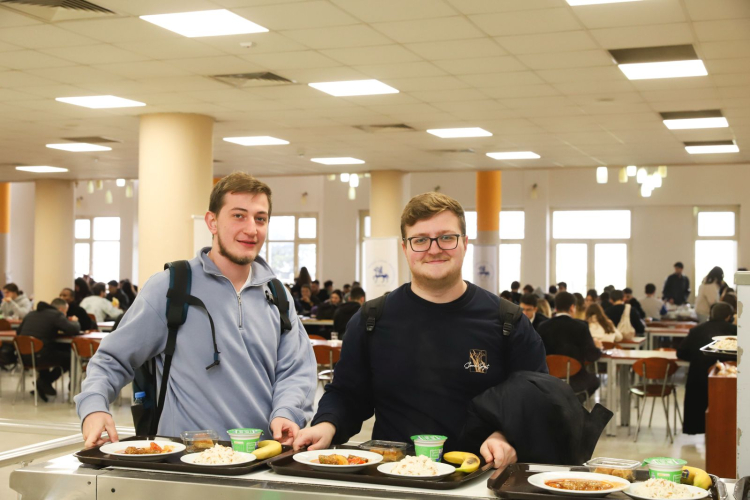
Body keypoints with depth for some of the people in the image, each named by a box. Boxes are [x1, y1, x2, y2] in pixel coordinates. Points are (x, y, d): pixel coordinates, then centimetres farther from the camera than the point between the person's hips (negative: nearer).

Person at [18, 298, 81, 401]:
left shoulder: (31, 314, 18)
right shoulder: (57, 315, -2)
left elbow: (19, 331, 28)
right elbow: (74, 330, -11)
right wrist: (74, 322, 15)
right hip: (39, 356, -7)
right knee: (69, 357, 11)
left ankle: (43, 382, 31)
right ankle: (44, 381, 14)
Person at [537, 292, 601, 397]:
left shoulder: (543, 327, -4)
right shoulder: (580, 326, -12)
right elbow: (591, 355, -14)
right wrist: (597, 347, 8)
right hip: (575, 379, -3)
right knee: (594, 380, 31)